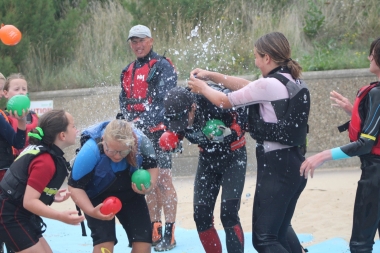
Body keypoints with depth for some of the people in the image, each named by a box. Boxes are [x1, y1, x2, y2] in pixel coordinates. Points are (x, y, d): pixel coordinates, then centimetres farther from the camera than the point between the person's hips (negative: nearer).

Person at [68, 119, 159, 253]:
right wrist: (91, 211, -40)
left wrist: (149, 185, -26)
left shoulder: (141, 142, -28)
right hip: (99, 198, -3)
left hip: (129, 195, 4)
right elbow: (75, 186, -26)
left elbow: (152, 166, -5)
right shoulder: (91, 151, -37)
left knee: (143, 239, 0)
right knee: (104, 240, -20)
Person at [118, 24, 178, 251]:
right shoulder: (128, 72, 19)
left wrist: (144, 121, -24)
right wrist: (128, 123, -3)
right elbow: (125, 103, 18)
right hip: (138, 134, 7)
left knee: (163, 180, -10)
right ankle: (155, 232, 13)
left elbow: (163, 100, -15)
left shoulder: (162, 66, -4)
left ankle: (169, 234, -8)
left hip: (158, 131, -7)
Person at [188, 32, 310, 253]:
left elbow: (225, 101, -4)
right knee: (281, 229, 24)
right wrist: (211, 75, 22)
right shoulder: (294, 82, 10)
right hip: (295, 165, 9)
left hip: (275, 166, -9)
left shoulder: (269, 85, -16)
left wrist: (203, 88, 15)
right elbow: (248, 86, 20)